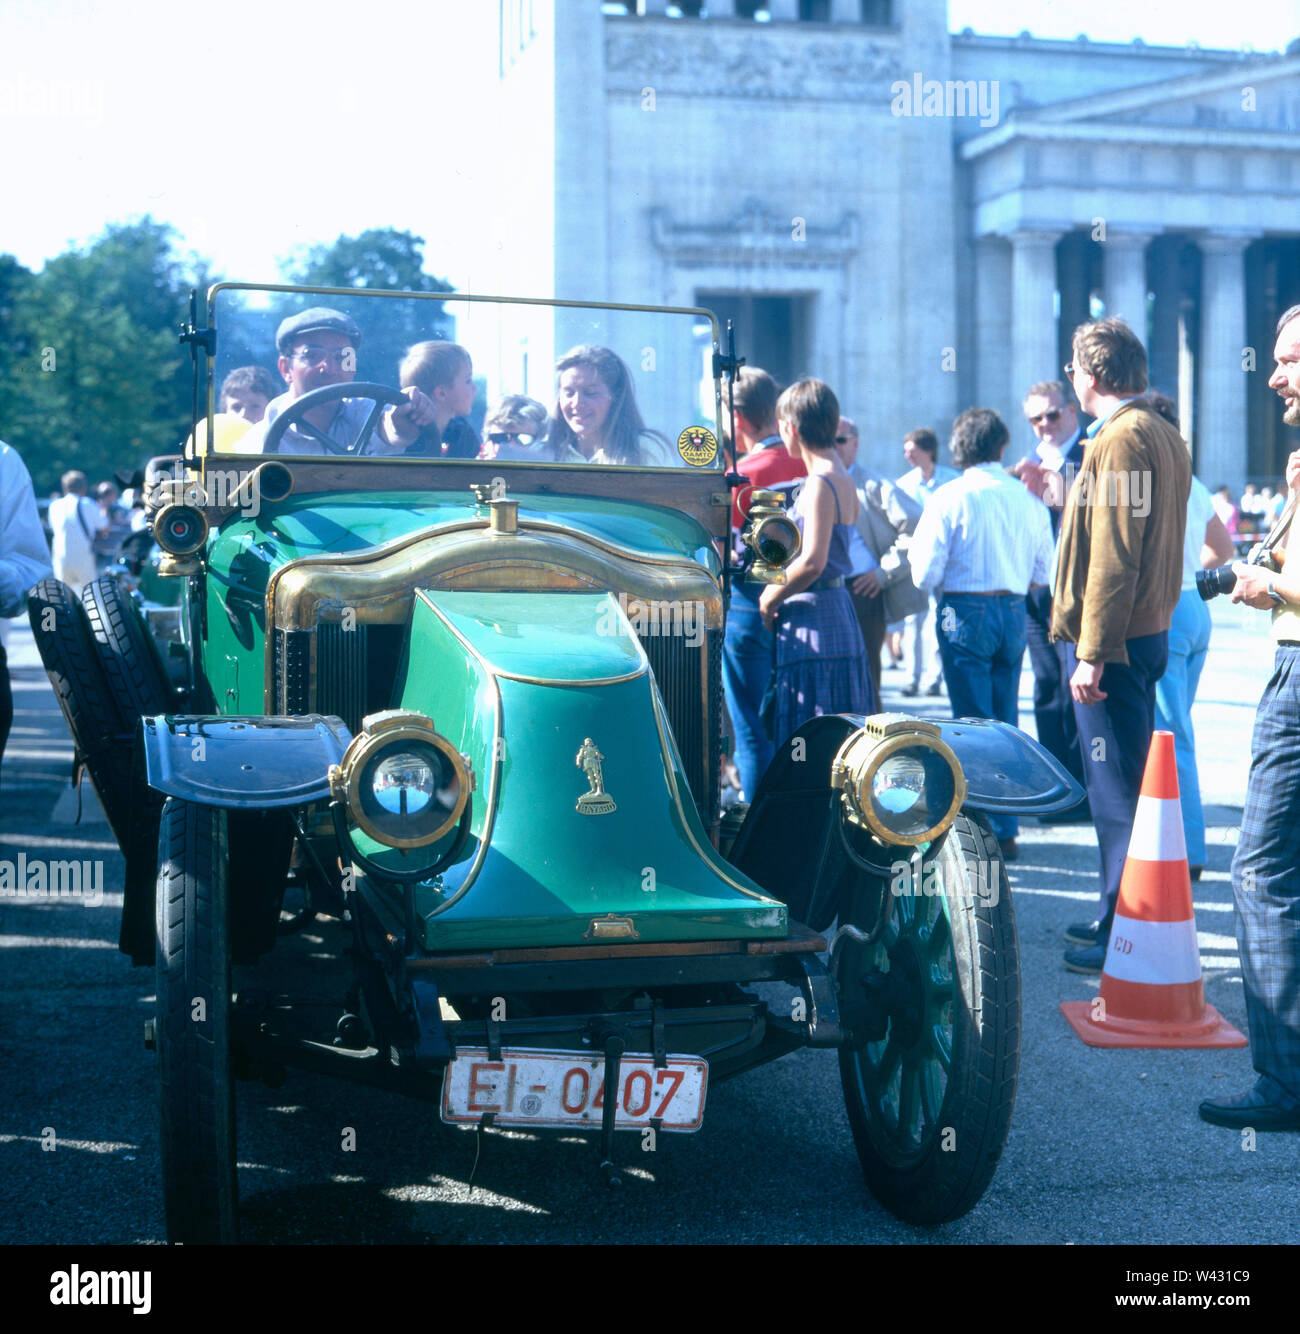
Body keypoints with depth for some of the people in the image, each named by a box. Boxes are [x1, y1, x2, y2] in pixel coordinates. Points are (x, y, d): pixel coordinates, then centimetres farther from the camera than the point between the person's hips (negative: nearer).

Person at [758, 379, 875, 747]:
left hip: (814, 622, -10)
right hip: (839, 610, 10)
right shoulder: (844, 480, 14)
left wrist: (771, 598, -11)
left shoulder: (819, 484, -15)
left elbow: (812, 561, -24)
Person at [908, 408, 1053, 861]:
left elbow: (925, 575, -10)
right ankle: (1007, 831, 19)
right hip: (1014, 612, 4)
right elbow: (1042, 576, 8)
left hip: (965, 613, -4)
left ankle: (993, 830, 1)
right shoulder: (1030, 500, 3)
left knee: (974, 722, 1)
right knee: (1006, 720, 13)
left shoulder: (950, 498, -9)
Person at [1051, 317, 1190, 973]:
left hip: (1113, 641, -10)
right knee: (1126, 781, 17)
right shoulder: (1163, 435, 16)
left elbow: (1115, 554, -21)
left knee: (1117, 790, -5)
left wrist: (1092, 652, -22)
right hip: (1150, 631, 10)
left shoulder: (1122, 437, -16)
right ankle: (1120, 915, 27)